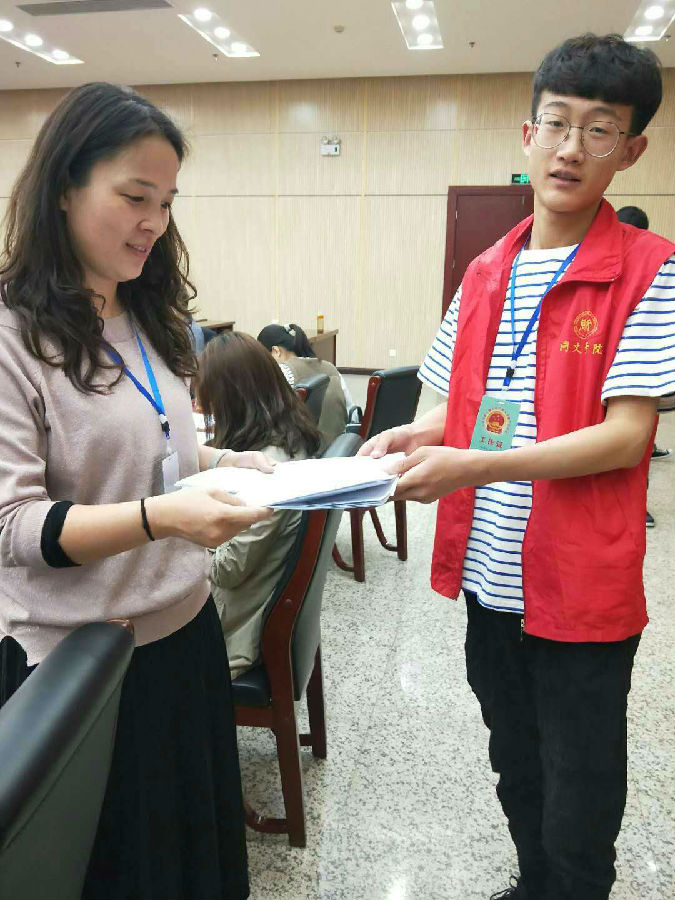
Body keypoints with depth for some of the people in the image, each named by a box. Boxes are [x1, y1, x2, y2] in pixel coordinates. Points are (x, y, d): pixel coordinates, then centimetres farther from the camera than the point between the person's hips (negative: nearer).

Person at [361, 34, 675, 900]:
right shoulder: (483, 274, 7)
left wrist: (472, 467, -24)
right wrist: (415, 437, -10)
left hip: (582, 590, -5)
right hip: (489, 577, 6)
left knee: (577, 814, 13)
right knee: (515, 773, 25)